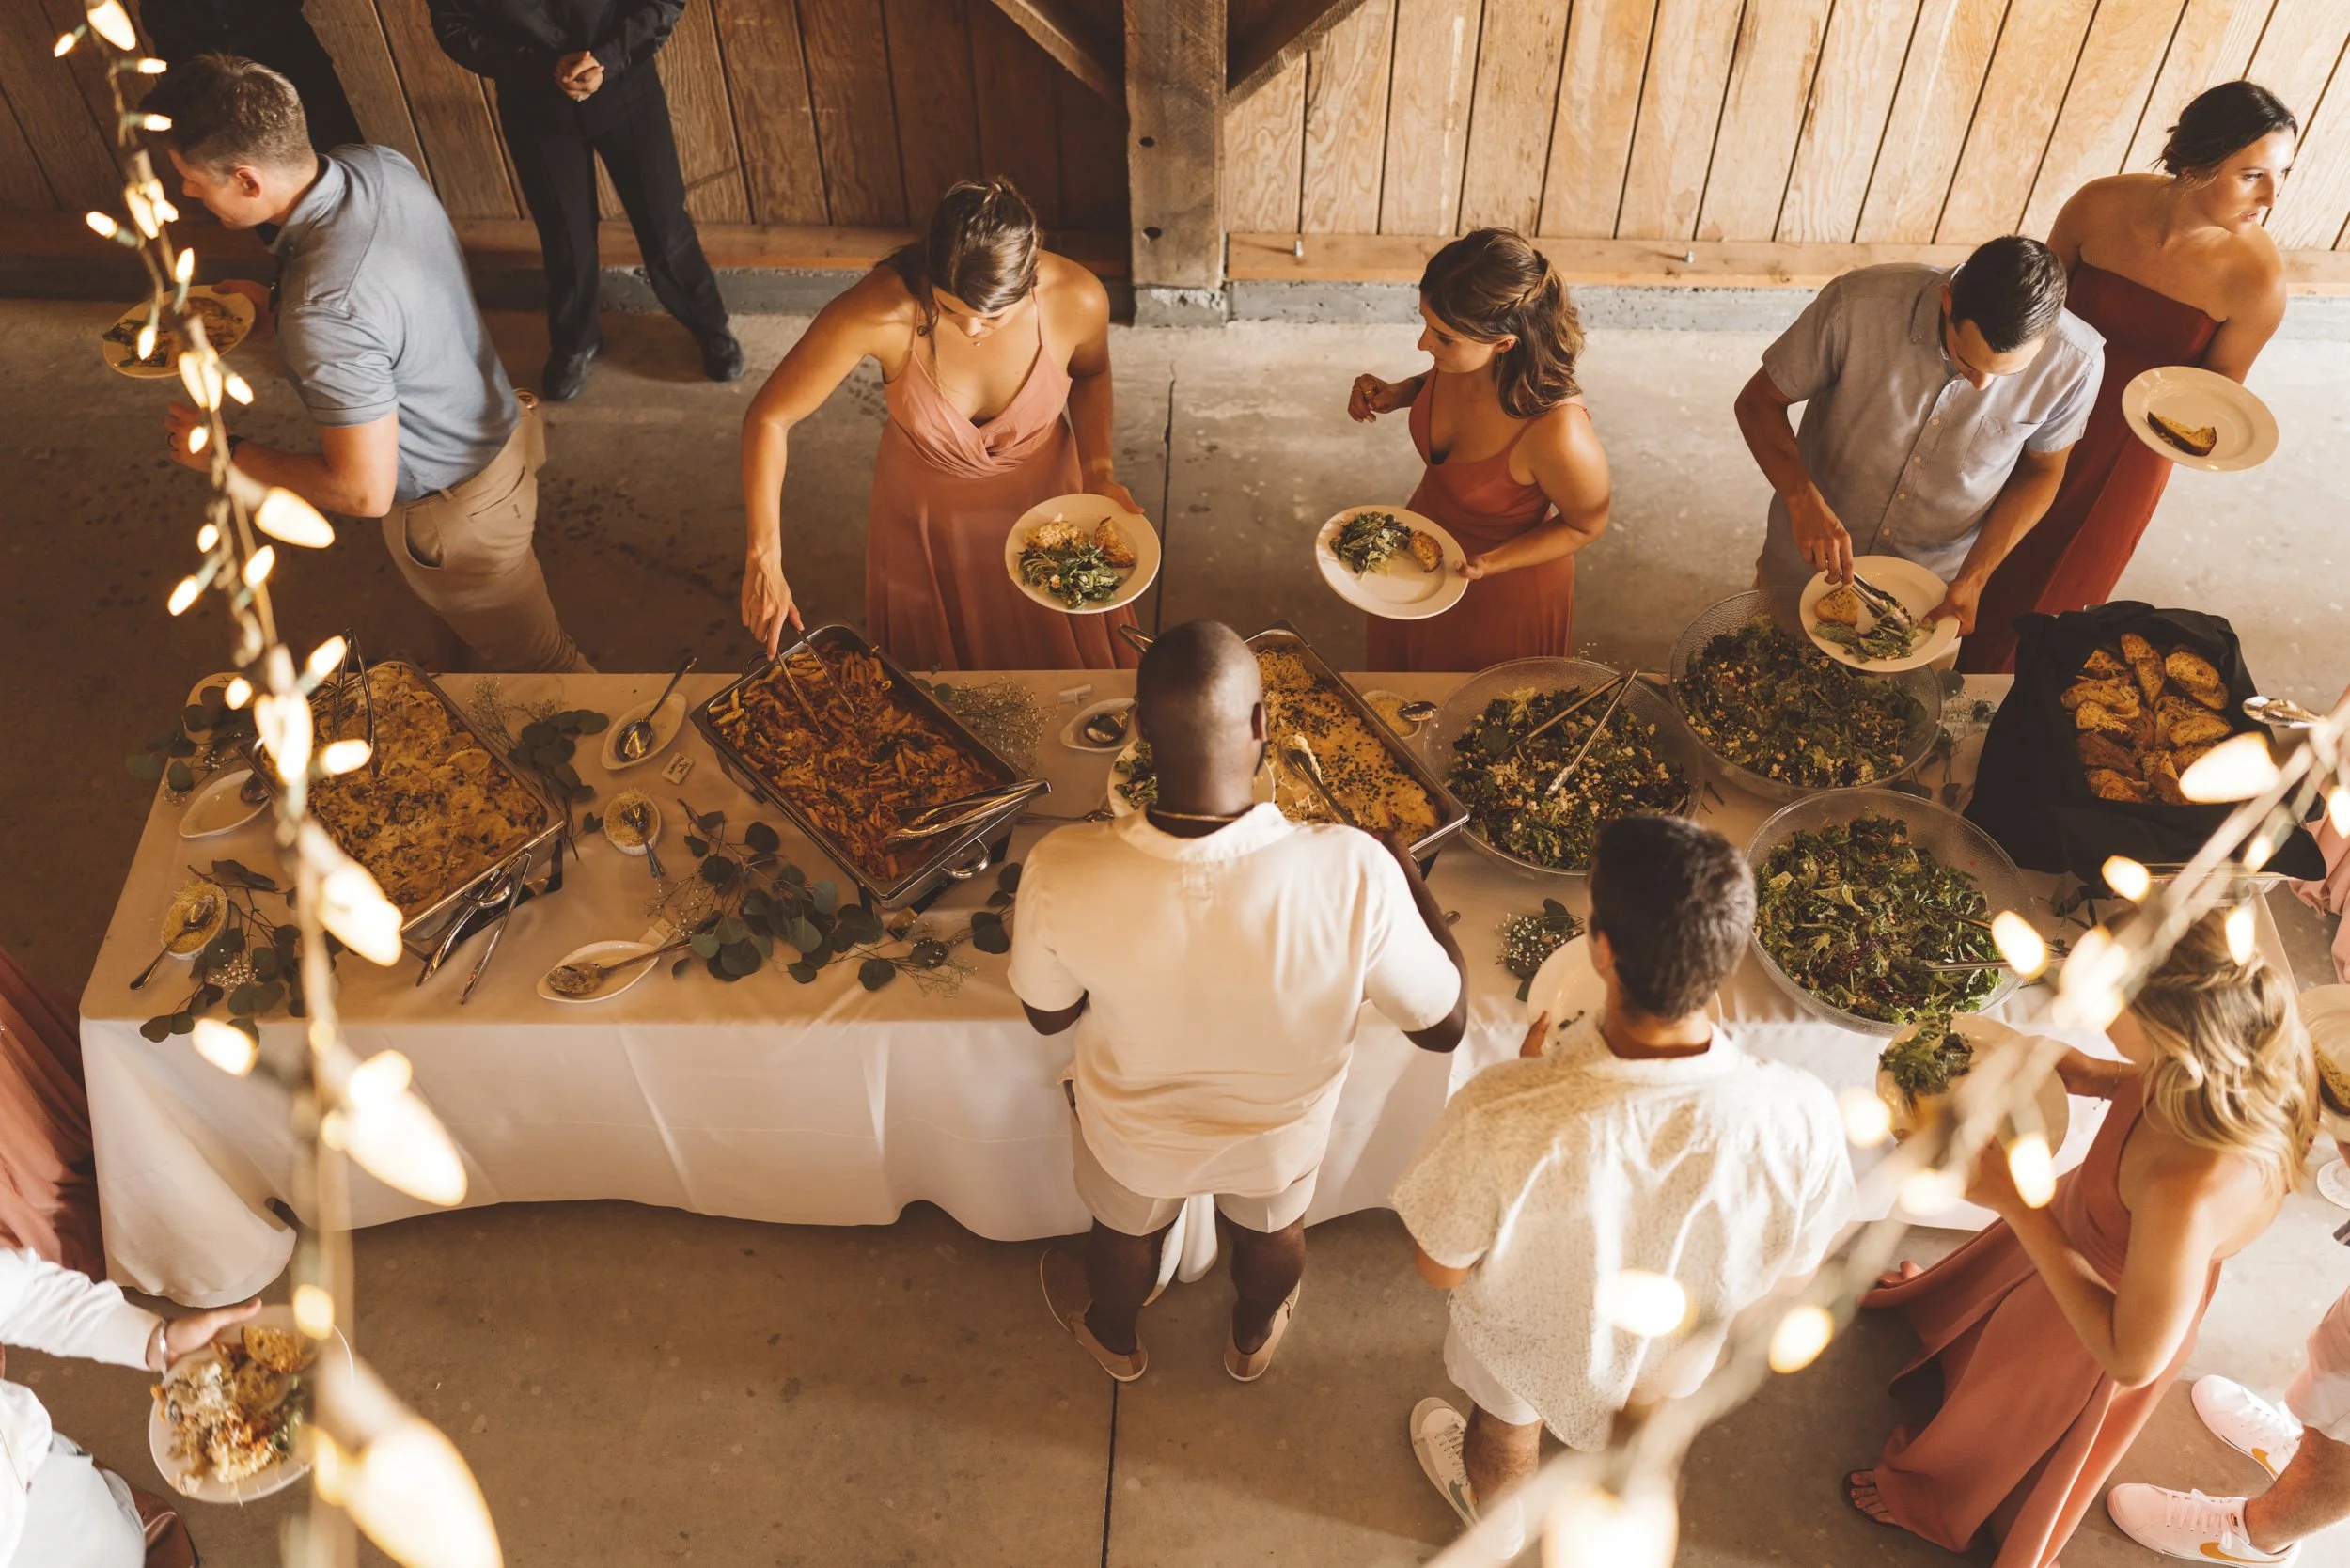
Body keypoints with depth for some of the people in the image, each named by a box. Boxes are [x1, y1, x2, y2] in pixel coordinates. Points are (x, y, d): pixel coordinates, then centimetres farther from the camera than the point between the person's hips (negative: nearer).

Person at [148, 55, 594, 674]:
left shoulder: (324, 315, -39)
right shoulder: (380, 164, -13)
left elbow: (364, 491, -31)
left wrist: (225, 453, -18)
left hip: (457, 503, -9)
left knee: (528, 657, 17)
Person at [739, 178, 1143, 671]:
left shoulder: (1077, 299, -30)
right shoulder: (878, 310, -36)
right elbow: (769, 417, -24)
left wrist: (1100, 473, -17)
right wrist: (764, 560, -29)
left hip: (1044, 502, 1)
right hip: (924, 520, -1)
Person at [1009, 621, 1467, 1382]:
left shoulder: (1063, 872, -38)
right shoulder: (1355, 874, -40)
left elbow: (1049, 1016, -14)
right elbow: (1445, 1026, -21)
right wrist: (1407, 876, -6)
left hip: (1135, 1132, 0)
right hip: (1282, 1133, 0)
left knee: (1125, 1232, 36)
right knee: (1273, 1229, 36)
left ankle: (1114, 1339, 68)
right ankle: (1253, 1340, 69)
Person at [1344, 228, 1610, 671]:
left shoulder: (1558, 433, -41)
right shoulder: (1462, 360, -24)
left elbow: (1586, 525, -21)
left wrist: (1488, 564, -30)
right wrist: (1395, 395, -16)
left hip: (1504, 598, -5)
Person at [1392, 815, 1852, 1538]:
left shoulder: (1502, 1118, -46)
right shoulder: (1800, 1117, -38)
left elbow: (1440, 1266, -23)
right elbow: (1793, 1268, -16)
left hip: (1531, 1344, -2)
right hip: (1677, 1358, 2)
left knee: (1505, 1424, 35)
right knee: (1638, 1431, 40)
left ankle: (1491, 1506, 68)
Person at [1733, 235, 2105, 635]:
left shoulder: (2074, 362, -24)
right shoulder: (1858, 306, -30)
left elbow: (2042, 470, -6)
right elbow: (1759, 401, -18)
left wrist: (1973, 579, -15)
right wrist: (1803, 498, -34)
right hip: (1811, 557, -1)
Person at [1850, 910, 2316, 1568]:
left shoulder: (2190, 1194, -50)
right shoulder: (2248, 1058, -31)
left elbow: (2134, 1358, -33)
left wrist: (2018, 1204, -32)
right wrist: (2100, 1078, -18)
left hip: (2109, 1313, -6)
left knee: (2008, 1427, 29)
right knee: (1990, 1279, 40)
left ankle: (1933, 1495, 60)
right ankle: (1939, 1303, 74)